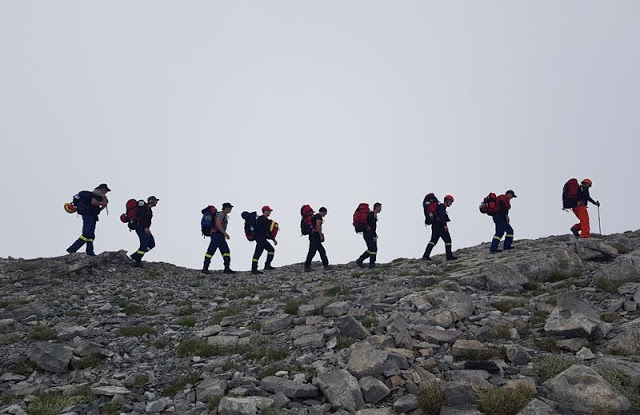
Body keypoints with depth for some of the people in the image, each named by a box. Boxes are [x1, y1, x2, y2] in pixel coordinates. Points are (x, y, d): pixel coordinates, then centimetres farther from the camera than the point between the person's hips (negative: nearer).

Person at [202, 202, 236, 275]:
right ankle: (205, 268, -1)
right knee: (211, 251, -5)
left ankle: (227, 268, -2)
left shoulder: (224, 215, 21)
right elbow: (218, 224, -22)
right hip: (217, 234, -10)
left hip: (220, 236, 10)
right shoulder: (221, 214, -10)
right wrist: (225, 233, -21)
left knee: (226, 251, 2)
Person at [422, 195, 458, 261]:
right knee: (447, 240, -1)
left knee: (433, 241, 3)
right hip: (440, 226, -10)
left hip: (435, 226, 10)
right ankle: (449, 256, 1)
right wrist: (445, 225, -24)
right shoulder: (442, 206, -8)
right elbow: (441, 216, -20)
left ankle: (426, 255, -6)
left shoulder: (440, 206, 24)